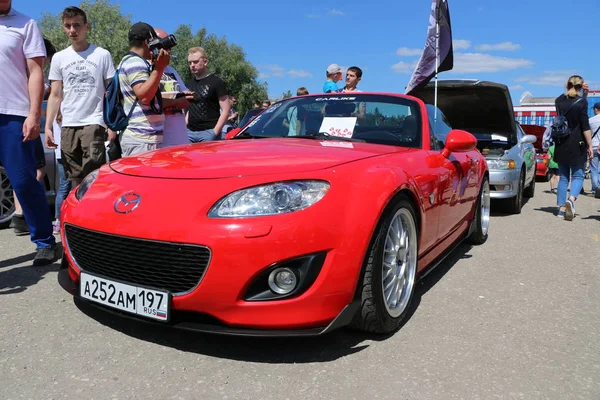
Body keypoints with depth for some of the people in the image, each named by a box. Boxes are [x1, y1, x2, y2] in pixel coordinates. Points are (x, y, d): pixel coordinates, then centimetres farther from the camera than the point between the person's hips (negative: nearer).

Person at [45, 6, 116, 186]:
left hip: (94, 123, -3)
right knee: (75, 179, 5)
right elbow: (55, 96, 12)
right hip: (68, 126, 4)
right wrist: (48, 126, 3)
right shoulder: (59, 58, 11)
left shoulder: (103, 55, 3)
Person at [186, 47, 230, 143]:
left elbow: (225, 110, -7)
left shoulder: (216, 82, -2)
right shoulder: (189, 83, 17)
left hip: (208, 132, -6)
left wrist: (215, 132, -15)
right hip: (189, 131, 6)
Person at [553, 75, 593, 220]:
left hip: (561, 146, 4)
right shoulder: (581, 101, -8)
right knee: (578, 176, 3)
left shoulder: (559, 101, 5)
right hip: (577, 145, -4)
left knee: (563, 177, 10)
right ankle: (571, 199, -22)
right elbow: (585, 126, -11)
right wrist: (590, 145, -7)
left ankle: (562, 208, 9)